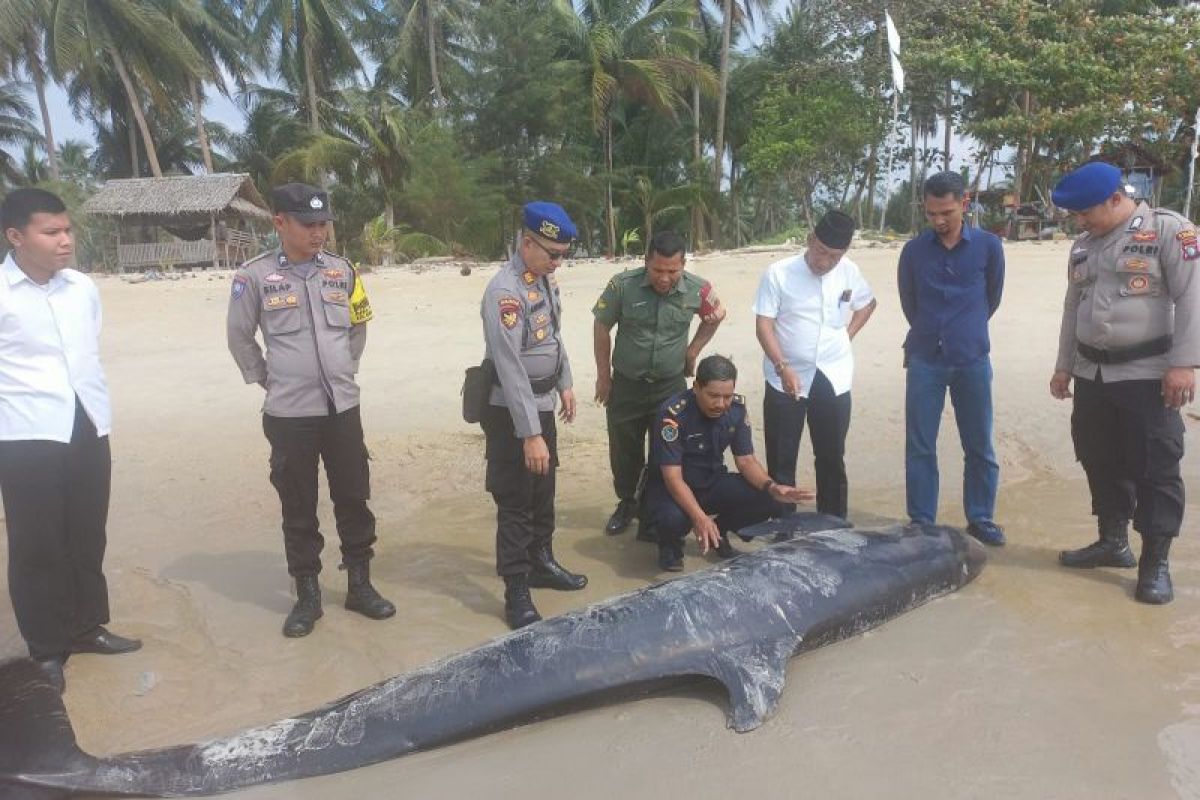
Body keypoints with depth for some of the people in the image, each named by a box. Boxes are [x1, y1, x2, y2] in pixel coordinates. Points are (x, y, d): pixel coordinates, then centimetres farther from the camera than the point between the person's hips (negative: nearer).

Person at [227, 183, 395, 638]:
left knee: (354, 500, 9)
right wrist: (268, 381, 3)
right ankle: (307, 597, 20)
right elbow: (240, 339, 5)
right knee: (299, 510, 7)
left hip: (343, 408, 3)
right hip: (288, 414, -3)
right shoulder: (255, 276, -6)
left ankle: (360, 586, 23)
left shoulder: (341, 271, 4)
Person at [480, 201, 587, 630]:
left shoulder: (546, 279, 3)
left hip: (542, 403, 9)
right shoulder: (504, 292, -25)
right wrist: (529, 434, -28)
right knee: (515, 502, 1)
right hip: (511, 410, -9)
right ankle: (516, 594, 12)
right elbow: (511, 369, -28)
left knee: (543, 491, 21)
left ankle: (542, 563, 38)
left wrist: (565, 384, 18)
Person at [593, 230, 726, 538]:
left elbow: (715, 317, 10)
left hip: (671, 385, 0)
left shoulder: (697, 290, -13)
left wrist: (693, 351, 8)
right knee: (623, 451, 12)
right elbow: (602, 327, -4)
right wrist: (603, 376, 1)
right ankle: (627, 502, 35)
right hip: (626, 385, 0)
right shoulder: (622, 286, -17)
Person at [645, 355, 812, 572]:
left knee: (769, 499, -18)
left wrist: (771, 487, -26)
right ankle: (671, 543, 0)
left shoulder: (736, 408, -11)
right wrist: (699, 517, -43)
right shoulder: (673, 413, -28)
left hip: (712, 482, 5)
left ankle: (719, 530, 11)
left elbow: (745, 459, -5)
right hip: (670, 486, -5)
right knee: (673, 518, -39)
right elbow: (673, 476, -29)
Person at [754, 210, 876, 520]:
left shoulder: (849, 272, 0)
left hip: (833, 379, 3)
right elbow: (763, 324, -13)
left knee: (832, 458, 11)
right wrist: (783, 367, -25)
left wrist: (848, 333, 5)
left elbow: (868, 303, 20)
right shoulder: (778, 273, -11)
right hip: (786, 379, -3)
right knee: (781, 459, 4)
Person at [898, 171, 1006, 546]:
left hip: (972, 360, 0)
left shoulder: (988, 246, -2)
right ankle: (921, 522, 15)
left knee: (979, 445, 8)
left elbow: (992, 297, 12)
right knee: (920, 447, 4)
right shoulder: (914, 250, -1)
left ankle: (981, 518, 23)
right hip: (925, 360, 0)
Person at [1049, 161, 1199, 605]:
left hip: (1147, 374, -7)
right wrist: (1063, 366, 16)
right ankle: (1113, 542, 28)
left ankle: (1156, 563, 7)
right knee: (1100, 461, 13)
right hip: (1091, 374, 7)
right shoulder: (1083, 245, 12)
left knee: (1155, 467, -2)